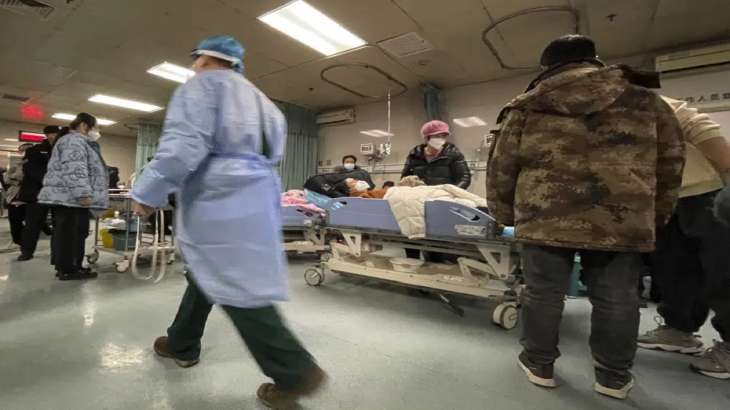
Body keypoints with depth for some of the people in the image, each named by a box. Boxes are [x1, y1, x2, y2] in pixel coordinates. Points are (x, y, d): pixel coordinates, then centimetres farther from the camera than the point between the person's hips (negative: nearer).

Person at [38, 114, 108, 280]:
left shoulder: (79, 142, 25)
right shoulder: (74, 141, -10)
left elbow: (89, 169, 29)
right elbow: (75, 170, -23)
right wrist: (83, 193, -29)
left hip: (67, 197, 11)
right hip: (71, 197, -11)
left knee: (65, 233, 12)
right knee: (71, 233, -8)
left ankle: (64, 266, 19)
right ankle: (68, 269, -5)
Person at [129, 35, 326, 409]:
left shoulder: (203, 84, -1)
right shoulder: (255, 96, 24)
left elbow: (185, 146, -16)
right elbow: (271, 153, 22)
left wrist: (148, 192, -8)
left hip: (220, 200, -9)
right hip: (255, 197, 9)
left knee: (237, 288, -5)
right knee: (209, 272, 21)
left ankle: (296, 373, 0)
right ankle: (182, 344, 39)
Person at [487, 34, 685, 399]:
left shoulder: (526, 107, 6)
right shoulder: (645, 101, 11)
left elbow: (501, 166, 5)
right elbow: (670, 161, 14)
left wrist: (503, 213, 15)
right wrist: (657, 213, 23)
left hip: (545, 218, -1)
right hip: (622, 220, 2)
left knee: (542, 293, 10)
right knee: (616, 298, 14)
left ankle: (539, 365, 24)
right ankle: (614, 377, 28)